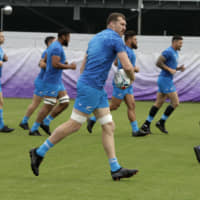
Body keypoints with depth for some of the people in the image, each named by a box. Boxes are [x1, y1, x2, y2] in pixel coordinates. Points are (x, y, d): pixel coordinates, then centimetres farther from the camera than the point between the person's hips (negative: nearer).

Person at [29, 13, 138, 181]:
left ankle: (115, 169, 2)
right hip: (90, 87, -10)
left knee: (109, 126, 5)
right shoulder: (115, 39, -8)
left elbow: (83, 67, 22)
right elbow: (127, 66, -14)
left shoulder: (96, 38, 20)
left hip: (98, 89, 10)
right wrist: (132, 77, 6)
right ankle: (39, 152, 4)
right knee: (73, 125, -5)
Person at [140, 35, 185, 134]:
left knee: (158, 103, 10)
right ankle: (161, 122, 0)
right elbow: (158, 62, -21)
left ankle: (146, 125, 11)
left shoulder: (175, 53, 18)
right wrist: (169, 69, -21)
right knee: (175, 102, -8)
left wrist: (179, 68, 8)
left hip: (167, 80, 10)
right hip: (165, 79, -10)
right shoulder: (168, 51, -14)